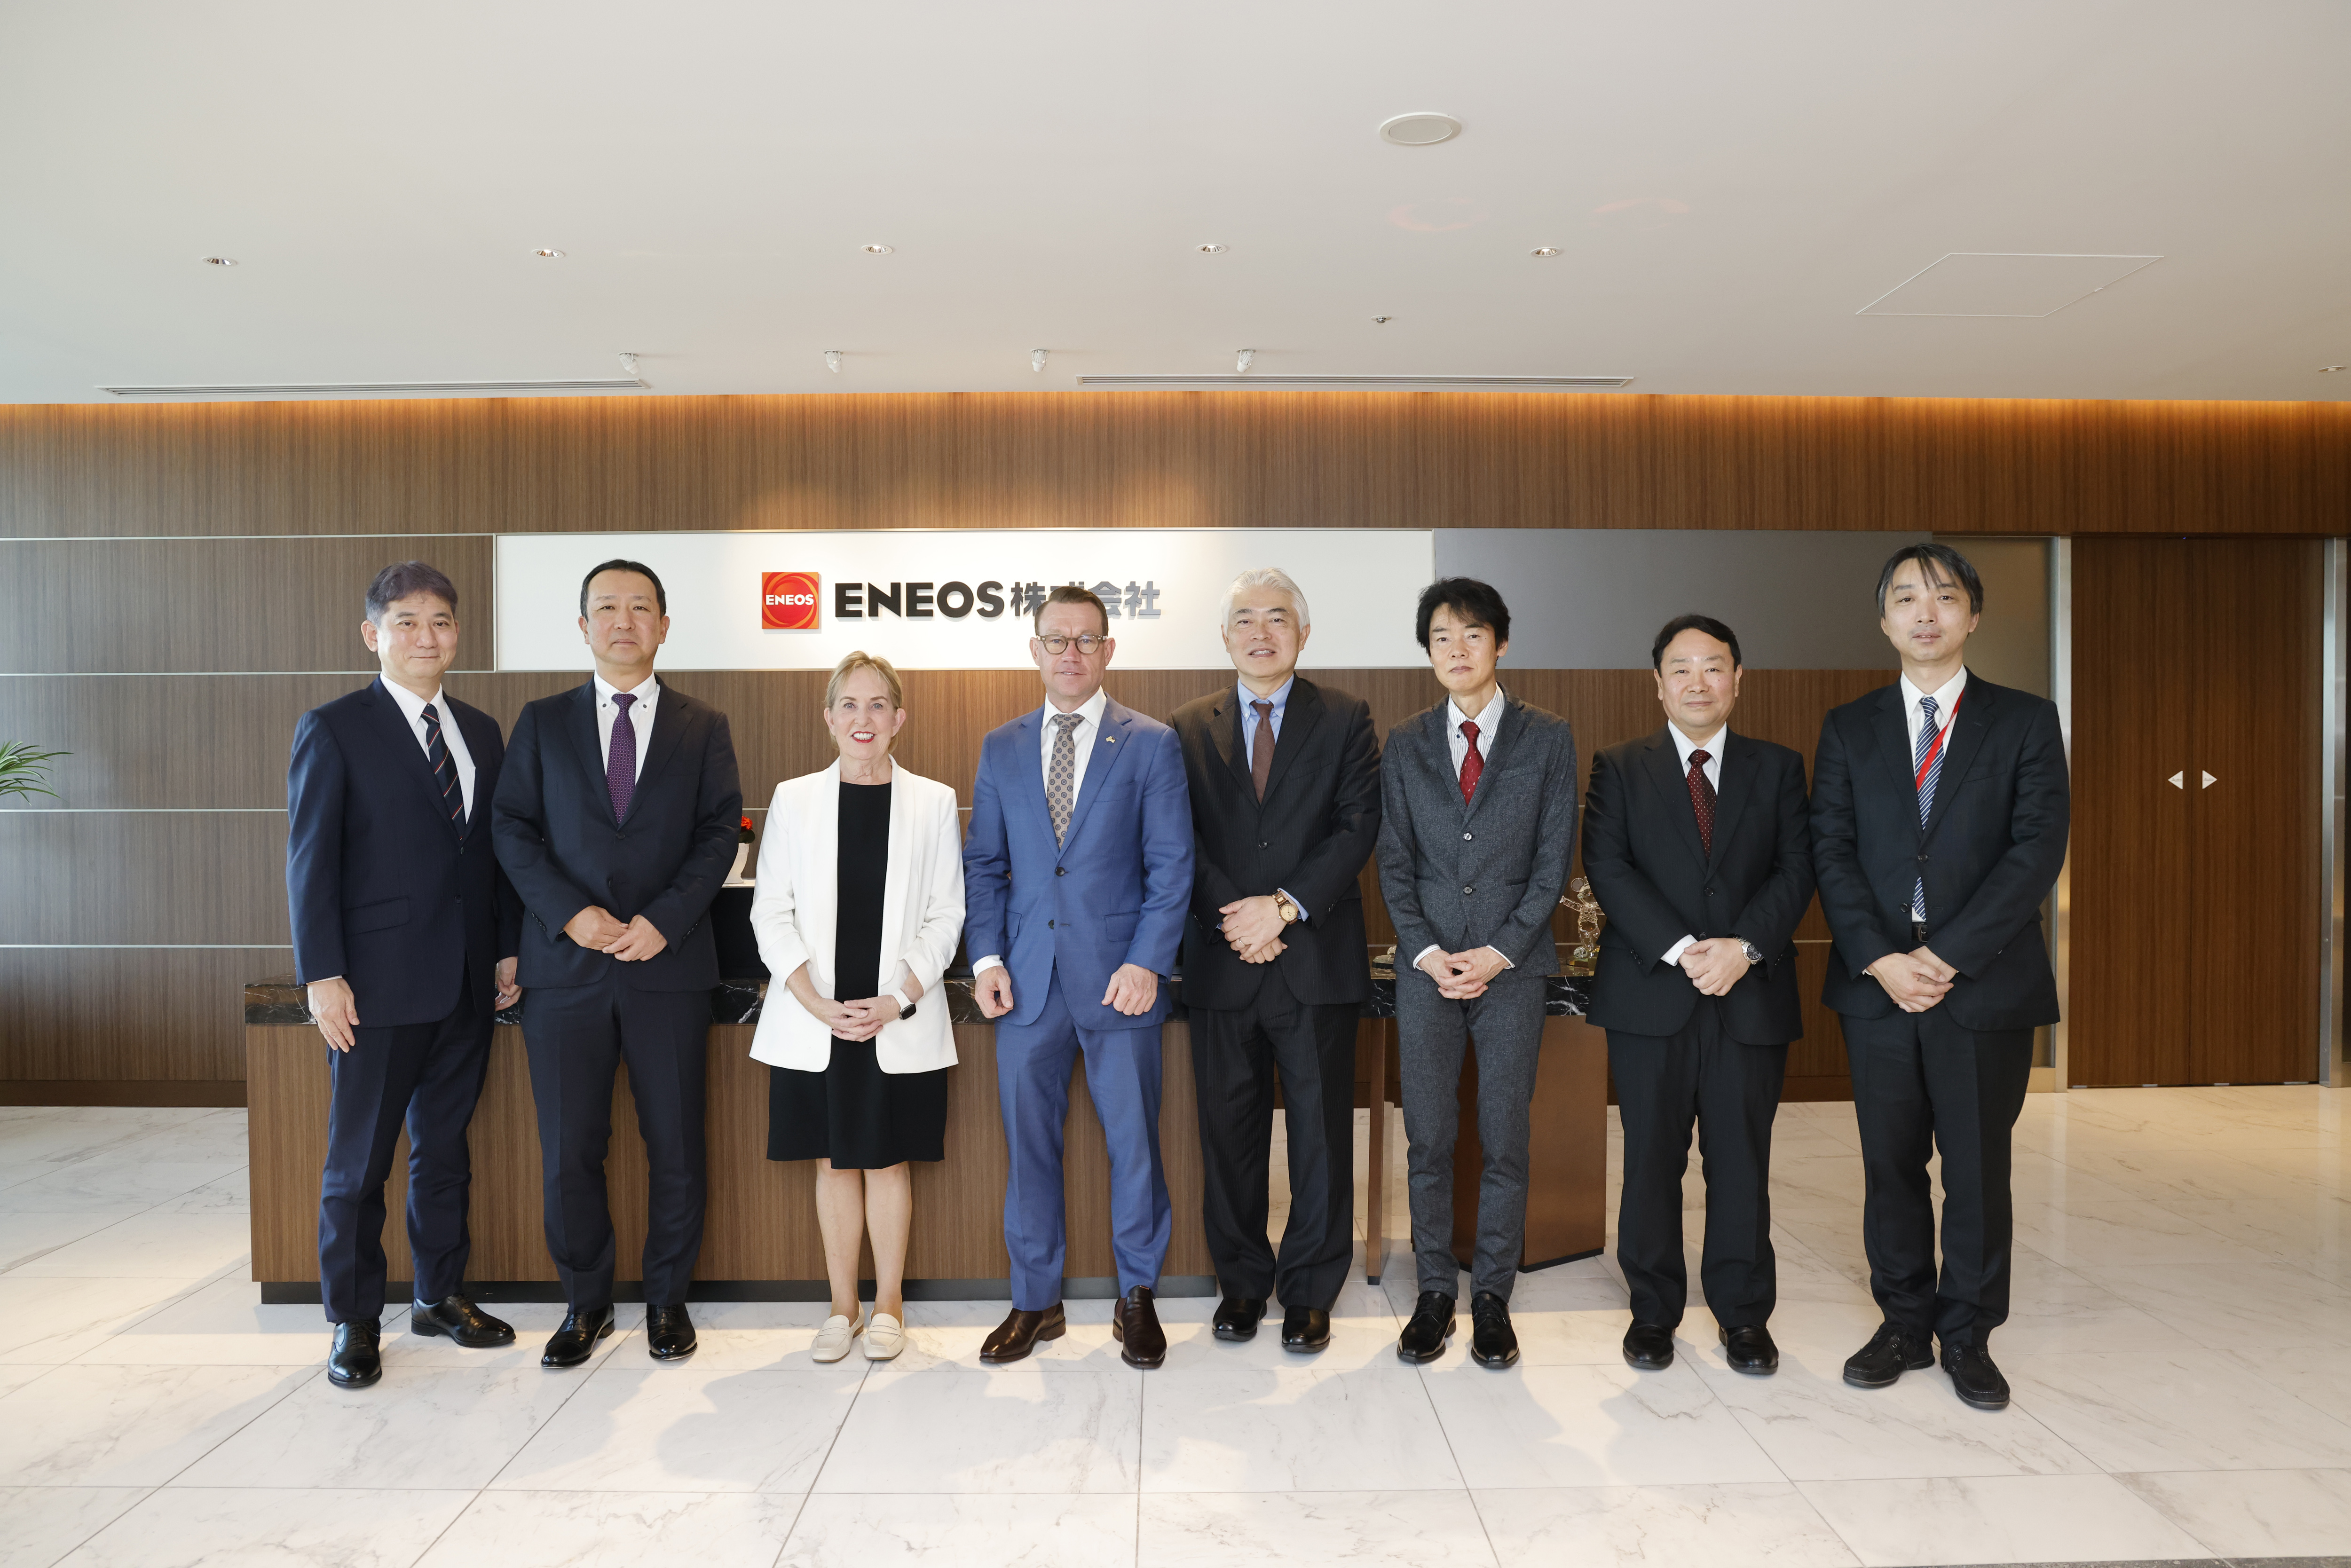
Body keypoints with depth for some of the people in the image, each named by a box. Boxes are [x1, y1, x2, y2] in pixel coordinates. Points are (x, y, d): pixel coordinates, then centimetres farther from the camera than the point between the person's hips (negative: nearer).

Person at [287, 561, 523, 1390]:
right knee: (360, 1160, 7)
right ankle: (354, 1320, 22)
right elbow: (310, 860, -7)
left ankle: (441, 1295, 30)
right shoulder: (333, 730, -4)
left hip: (467, 981, 5)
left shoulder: (481, 732, 11)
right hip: (379, 982, -5)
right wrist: (322, 975, -12)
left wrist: (509, 948, 8)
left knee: (446, 1147, 16)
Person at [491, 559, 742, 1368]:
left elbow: (719, 833, 1)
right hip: (567, 965, 1)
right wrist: (570, 912, -11)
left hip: (669, 964, 0)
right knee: (568, 1151, 5)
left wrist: (665, 919, -12)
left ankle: (668, 1299, 24)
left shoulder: (704, 728, 8)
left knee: (675, 1147, 5)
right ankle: (586, 1303, 24)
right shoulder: (543, 723, 10)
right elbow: (513, 829, 4)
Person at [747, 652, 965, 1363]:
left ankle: (888, 1305, 23)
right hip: (814, 1021, 1)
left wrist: (899, 1000, -10)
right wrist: (819, 1004, -10)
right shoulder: (794, 799, 4)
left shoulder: (933, 802, 2)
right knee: (833, 1163, 9)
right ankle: (843, 1305, 25)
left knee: (888, 1161, 6)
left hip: (900, 1023, -1)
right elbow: (772, 913, 1)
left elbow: (946, 915, 1)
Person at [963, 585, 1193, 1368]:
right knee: (1028, 1145, 10)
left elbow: (1171, 865, -3)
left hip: (1118, 978, -2)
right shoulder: (1001, 747, 10)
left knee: (1134, 1143, 6)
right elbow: (983, 861, 11)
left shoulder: (1152, 744, 1)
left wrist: (1147, 962, -13)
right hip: (1027, 980, 3)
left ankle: (1138, 1298, 25)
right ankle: (1036, 1301, 26)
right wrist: (987, 957, -1)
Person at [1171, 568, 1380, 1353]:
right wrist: (1235, 920, -11)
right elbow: (1183, 842, 2)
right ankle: (1241, 1281, 27)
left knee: (1321, 1132, 7)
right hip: (1221, 964, 2)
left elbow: (1359, 825, -5)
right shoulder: (1190, 728, 8)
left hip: (1317, 962, -1)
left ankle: (1310, 1290, 22)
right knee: (1229, 1131, 10)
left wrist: (1287, 906, -15)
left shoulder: (1345, 719, 4)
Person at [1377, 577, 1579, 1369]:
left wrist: (1499, 953, -9)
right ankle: (1435, 1291, 19)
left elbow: (1554, 861, -1)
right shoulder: (1405, 745, 8)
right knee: (1427, 1138, 5)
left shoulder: (1548, 739, 4)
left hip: (1512, 966, -1)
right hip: (1427, 967, 1)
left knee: (1505, 1139, 4)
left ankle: (1492, 1296, 18)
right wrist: (1427, 953, -6)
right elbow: (1394, 864, 6)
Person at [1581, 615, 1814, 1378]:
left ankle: (1743, 1313, 22)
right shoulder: (1619, 769, 6)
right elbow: (1608, 868, -5)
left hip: (1752, 994, 1)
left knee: (1742, 1159, 7)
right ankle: (1654, 1309, 20)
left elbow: (1796, 870, 2)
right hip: (1650, 995, -1)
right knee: (1652, 1159, 6)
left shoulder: (1778, 767, 11)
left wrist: (1744, 947, -14)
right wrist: (1679, 950, -15)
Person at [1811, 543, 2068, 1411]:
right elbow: (1831, 852, 1)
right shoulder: (1848, 729, 9)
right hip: (1877, 982, 2)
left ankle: (1969, 1338, 24)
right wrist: (1878, 958, -12)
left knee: (1978, 1169, 8)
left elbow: (2039, 848, -7)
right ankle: (1904, 1324, 25)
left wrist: (1948, 954, -15)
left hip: (1986, 984, -1)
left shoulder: (2026, 721, 4)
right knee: (1890, 1166, 10)